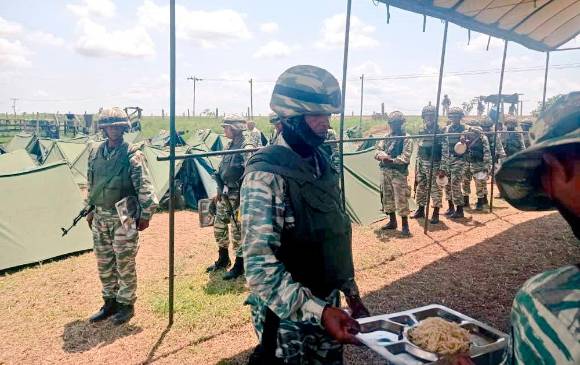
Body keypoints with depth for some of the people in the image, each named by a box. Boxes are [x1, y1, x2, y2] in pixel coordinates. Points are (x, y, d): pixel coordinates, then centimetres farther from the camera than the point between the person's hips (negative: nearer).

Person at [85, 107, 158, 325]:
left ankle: (126, 304, 20)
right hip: (100, 217, 6)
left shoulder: (132, 154, -12)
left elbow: (144, 187, -11)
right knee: (104, 263, 15)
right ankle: (110, 303, 31)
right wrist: (90, 210, 17)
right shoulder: (95, 151, 5)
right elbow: (90, 184, 16)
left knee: (125, 264, 3)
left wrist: (146, 214, -11)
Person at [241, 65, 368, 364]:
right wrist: (317, 311, -33)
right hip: (286, 314, -7)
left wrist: (351, 293, 12)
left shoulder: (322, 163, 3)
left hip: (328, 305, 7)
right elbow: (260, 267, -27)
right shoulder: (266, 175, -23)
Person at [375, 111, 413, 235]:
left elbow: (405, 158, -15)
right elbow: (377, 151, 6)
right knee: (387, 197, 13)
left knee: (401, 199, -5)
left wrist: (390, 159, -18)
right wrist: (381, 155, -16)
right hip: (385, 171, 7)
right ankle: (392, 221, 26)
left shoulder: (406, 139, -7)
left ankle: (405, 225, 5)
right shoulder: (386, 136, 11)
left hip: (399, 173, -6)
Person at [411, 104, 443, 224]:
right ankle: (420, 210, 24)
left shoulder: (440, 132, -8)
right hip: (421, 164, 7)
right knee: (420, 187, 12)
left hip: (434, 165, -6)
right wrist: (417, 166, 14)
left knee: (435, 188, -2)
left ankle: (436, 213, 5)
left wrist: (442, 167, -17)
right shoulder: (422, 132, 11)